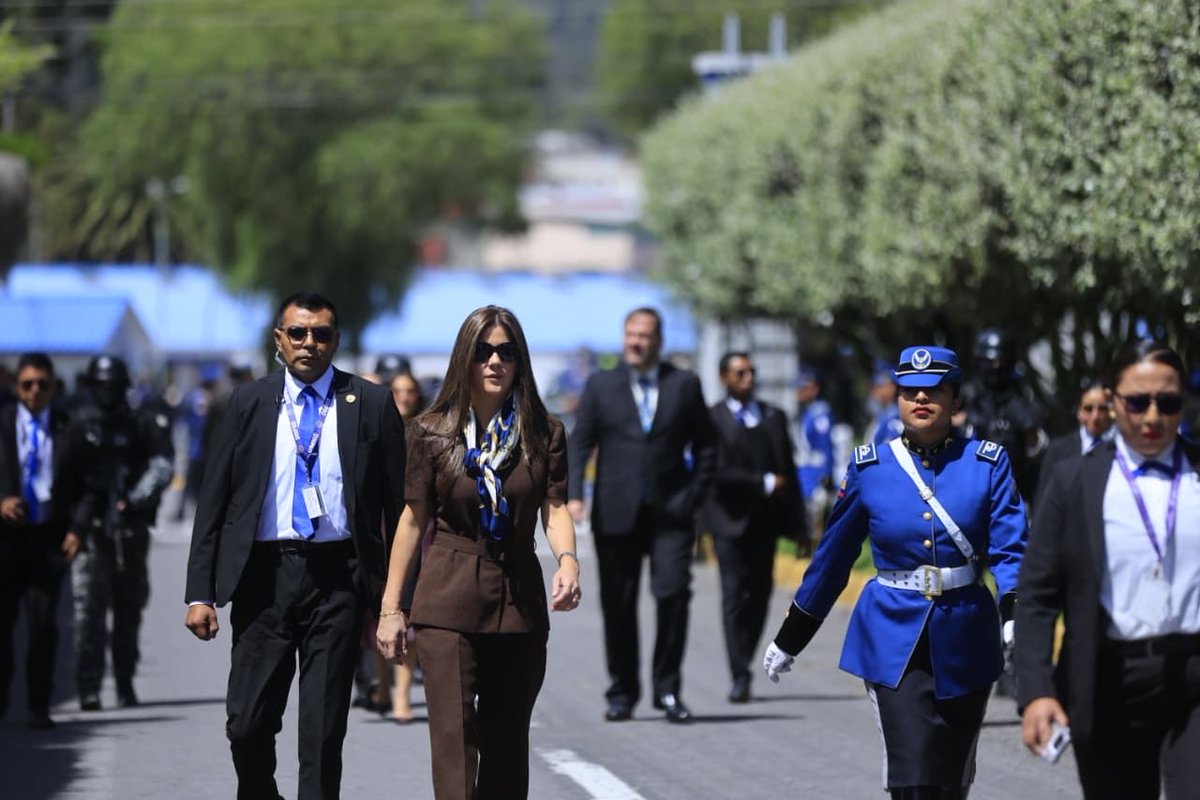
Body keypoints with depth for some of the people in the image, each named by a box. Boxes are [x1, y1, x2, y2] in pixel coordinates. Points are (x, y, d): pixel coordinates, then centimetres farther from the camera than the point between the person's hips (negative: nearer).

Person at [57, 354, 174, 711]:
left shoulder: (143, 427, 6)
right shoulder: (80, 427, 6)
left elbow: (162, 468, -7)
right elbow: (66, 480, 3)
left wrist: (135, 500, -22)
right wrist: (72, 527, -7)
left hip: (131, 531, 2)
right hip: (90, 531, -1)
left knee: (129, 610, 8)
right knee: (89, 608, -11)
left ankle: (126, 684, 21)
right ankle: (88, 689, -14)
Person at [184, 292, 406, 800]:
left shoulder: (371, 405, 4)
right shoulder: (248, 405, 7)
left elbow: (398, 504, 4)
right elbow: (213, 503, 7)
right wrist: (200, 592, 0)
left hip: (337, 579, -1)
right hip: (265, 576, 1)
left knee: (324, 729, 0)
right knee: (247, 725, 0)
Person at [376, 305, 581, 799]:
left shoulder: (544, 433, 2)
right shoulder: (433, 432, 0)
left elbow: (555, 508, -6)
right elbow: (414, 519, 3)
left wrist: (567, 559, -28)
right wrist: (391, 608, 2)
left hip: (518, 599, 2)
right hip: (448, 601, -2)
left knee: (506, 742, 9)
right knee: (453, 737, -11)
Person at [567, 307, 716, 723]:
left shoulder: (684, 384, 8)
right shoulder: (601, 385, 8)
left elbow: (705, 446, 11)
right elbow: (579, 443, 3)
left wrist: (695, 496, 0)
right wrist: (573, 494, -10)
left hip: (670, 513, -1)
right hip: (616, 513, 1)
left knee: (673, 594, -12)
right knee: (618, 605, 3)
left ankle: (668, 688, -2)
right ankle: (622, 692, 15)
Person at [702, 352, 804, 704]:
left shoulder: (774, 417, 13)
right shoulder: (712, 420, -3)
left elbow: (788, 471, 12)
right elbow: (718, 472, -13)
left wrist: (798, 524, 8)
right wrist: (764, 483, -12)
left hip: (765, 520, 5)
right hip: (731, 520, -5)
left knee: (760, 595, 6)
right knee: (734, 596, -8)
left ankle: (742, 665, 18)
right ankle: (739, 678, -9)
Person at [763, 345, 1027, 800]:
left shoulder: (987, 464, 0)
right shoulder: (868, 468, 2)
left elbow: (1010, 550, -9)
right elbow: (832, 558, 10)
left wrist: (1015, 618, -28)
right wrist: (788, 641, 16)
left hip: (963, 642, 1)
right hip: (894, 647, -1)